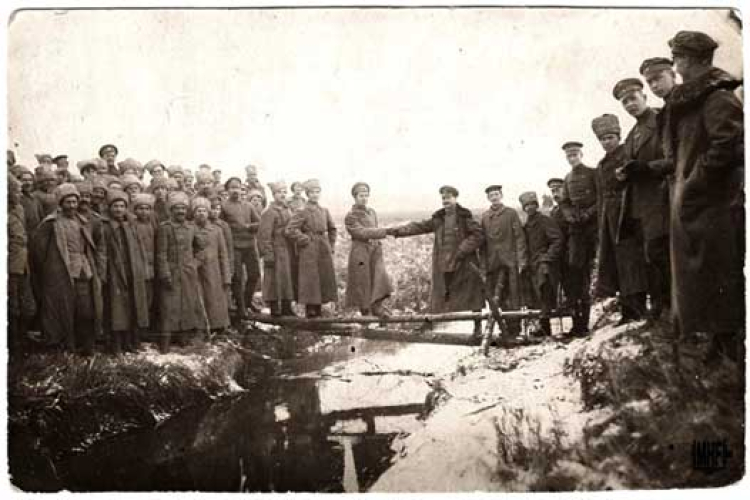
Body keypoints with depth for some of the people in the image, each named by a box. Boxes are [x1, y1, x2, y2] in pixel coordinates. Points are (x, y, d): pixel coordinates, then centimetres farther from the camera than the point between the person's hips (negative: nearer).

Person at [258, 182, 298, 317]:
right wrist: (268, 255, -18)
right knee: (275, 279, -3)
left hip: (288, 251, 8)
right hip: (276, 251, -8)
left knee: (289, 278, 10)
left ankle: (286, 307, 18)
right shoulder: (269, 213, -11)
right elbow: (265, 235, -14)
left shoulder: (288, 211, 14)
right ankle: (274, 308, 6)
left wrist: (294, 249, 14)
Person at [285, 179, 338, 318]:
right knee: (310, 279, -5)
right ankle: (310, 309, 1)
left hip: (324, 251, 6)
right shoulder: (302, 212, -6)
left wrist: (331, 246, 15)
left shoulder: (324, 211, 11)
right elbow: (290, 230, -13)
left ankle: (318, 308, 17)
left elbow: (332, 229, 24)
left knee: (325, 279, 7)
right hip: (309, 251, -6)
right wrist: (305, 240, -12)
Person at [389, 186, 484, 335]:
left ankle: (478, 327, 17)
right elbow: (418, 226, 7)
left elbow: (478, 235, -9)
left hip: (464, 264, -4)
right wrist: (396, 231, -2)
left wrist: (461, 251, -16)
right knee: (440, 295, 8)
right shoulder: (438, 218, 10)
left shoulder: (465, 217, -4)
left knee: (472, 295, 4)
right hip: (443, 265, 4)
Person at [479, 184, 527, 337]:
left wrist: (521, 261, -8)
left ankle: (515, 329, 4)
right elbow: (482, 241, 14)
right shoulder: (485, 216, 12)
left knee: (513, 297, -2)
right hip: (492, 263, 3)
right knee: (497, 298, 2)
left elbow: (519, 237, -1)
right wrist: (484, 263, 8)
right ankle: (508, 328, 11)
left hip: (510, 262, -3)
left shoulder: (511, 213, 2)